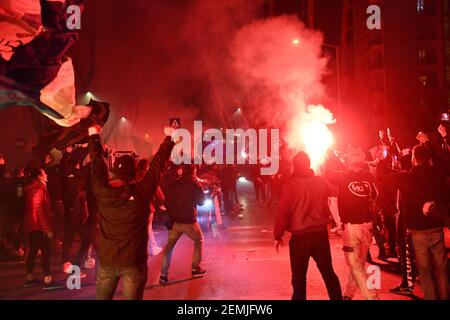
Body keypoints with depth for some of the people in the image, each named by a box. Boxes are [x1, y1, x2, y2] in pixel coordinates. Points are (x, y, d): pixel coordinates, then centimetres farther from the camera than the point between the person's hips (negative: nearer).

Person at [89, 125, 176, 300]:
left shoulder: (102, 191, -9)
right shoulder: (142, 192, -13)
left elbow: (97, 162, 5)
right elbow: (158, 162, -4)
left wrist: (94, 136, 20)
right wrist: (169, 137, 7)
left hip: (106, 260, 2)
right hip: (133, 261, -2)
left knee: (102, 298, 17)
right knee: (133, 297, 9)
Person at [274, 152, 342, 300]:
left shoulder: (290, 184, -11)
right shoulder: (321, 182, 0)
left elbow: (283, 212, -12)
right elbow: (326, 207, 11)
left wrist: (278, 235, -5)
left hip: (300, 235, -3)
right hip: (321, 232, 4)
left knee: (299, 276, 8)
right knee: (328, 272, 16)